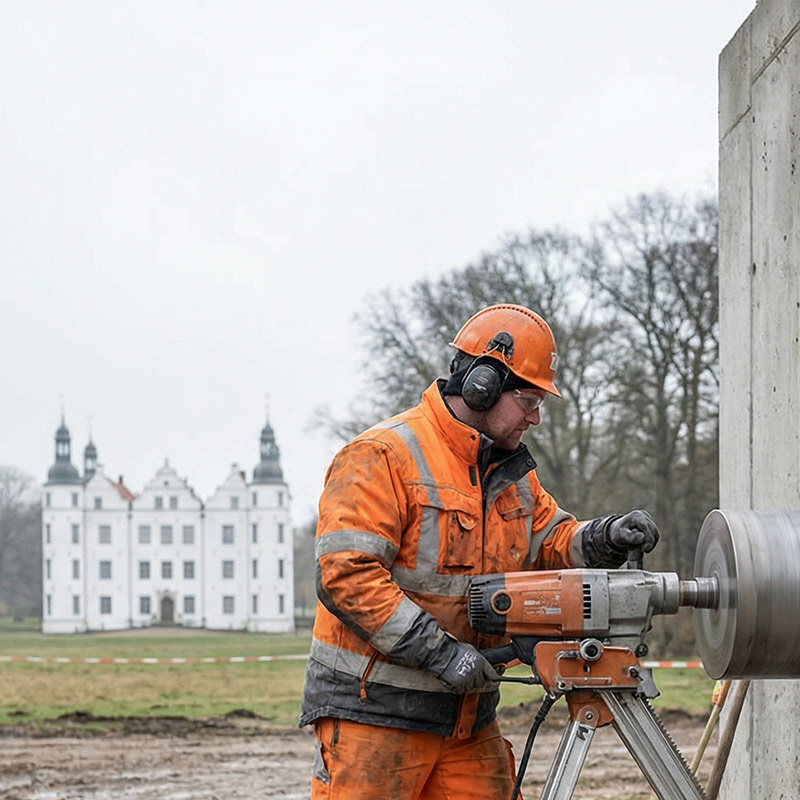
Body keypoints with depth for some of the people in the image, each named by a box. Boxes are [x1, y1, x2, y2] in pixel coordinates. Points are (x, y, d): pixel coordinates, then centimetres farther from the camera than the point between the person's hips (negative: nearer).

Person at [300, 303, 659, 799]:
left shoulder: (512, 471, 15)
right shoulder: (381, 459, -13)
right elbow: (347, 575, -20)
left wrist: (602, 539, -6)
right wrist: (439, 650, -22)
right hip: (375, 709, -8)